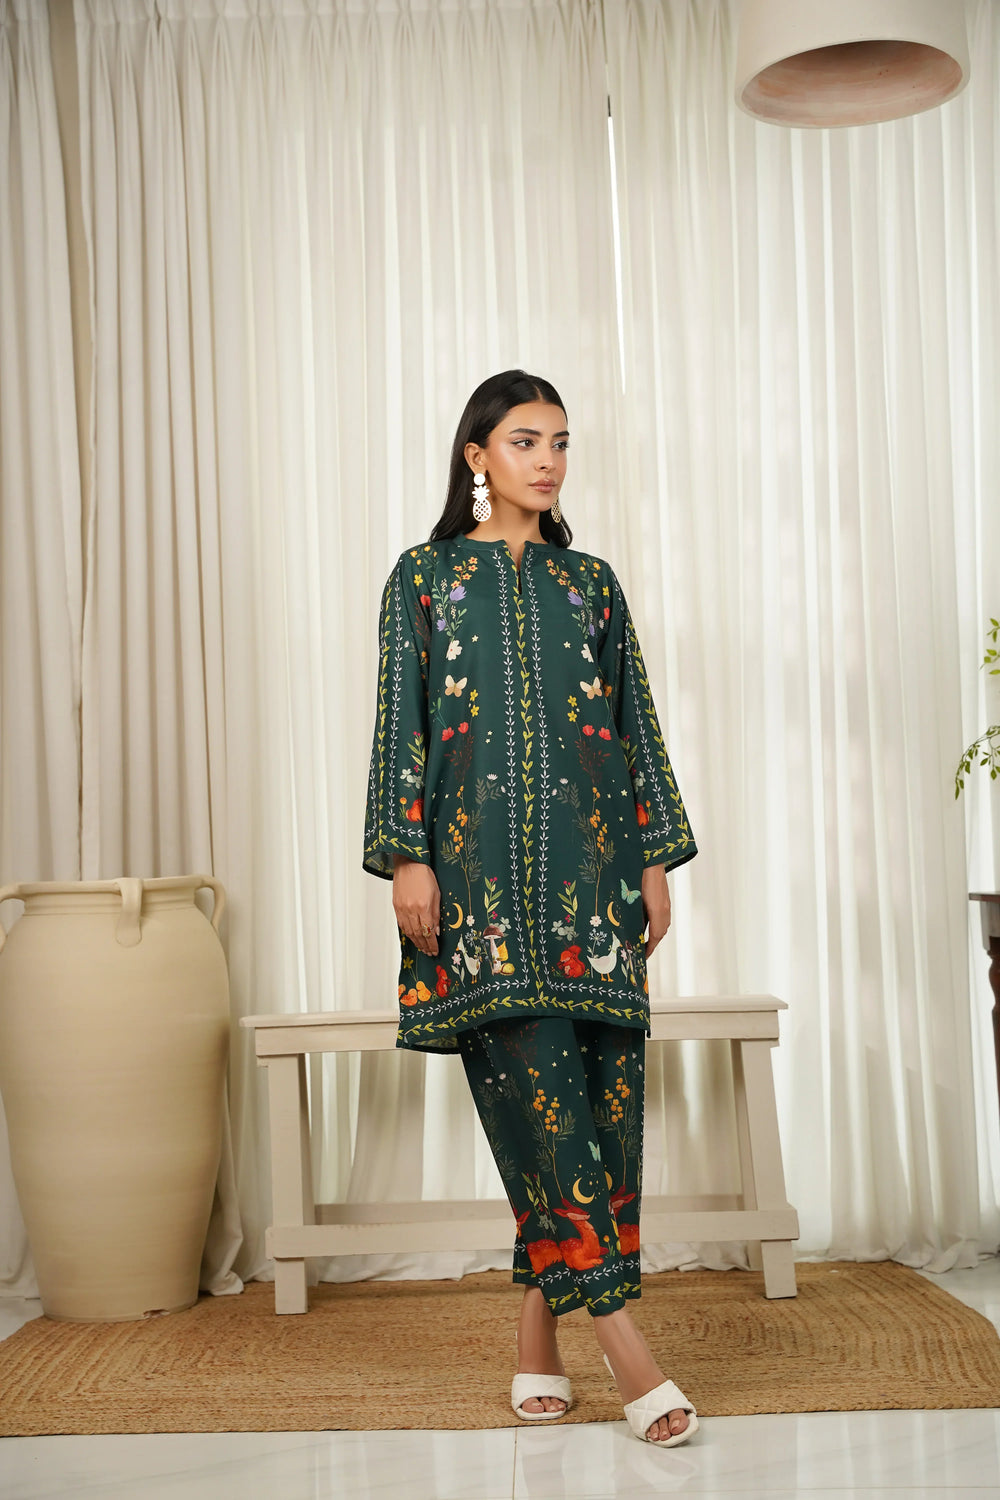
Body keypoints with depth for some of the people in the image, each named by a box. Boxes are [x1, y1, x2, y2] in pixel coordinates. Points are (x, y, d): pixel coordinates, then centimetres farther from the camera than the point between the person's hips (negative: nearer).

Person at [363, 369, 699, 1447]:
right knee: (532, 1070, -13)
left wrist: (656, 861, 8)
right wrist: (406, 855, -7)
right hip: (479, 853, -3)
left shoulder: (590, 582, 16)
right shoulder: (424, 576, 9)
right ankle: (614, 1324, -14)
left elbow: (637, 724, 15)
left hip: (589, 852, 3)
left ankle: (540, 1325, 5)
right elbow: (400, 722, 3)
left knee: (597, 1070, -4)